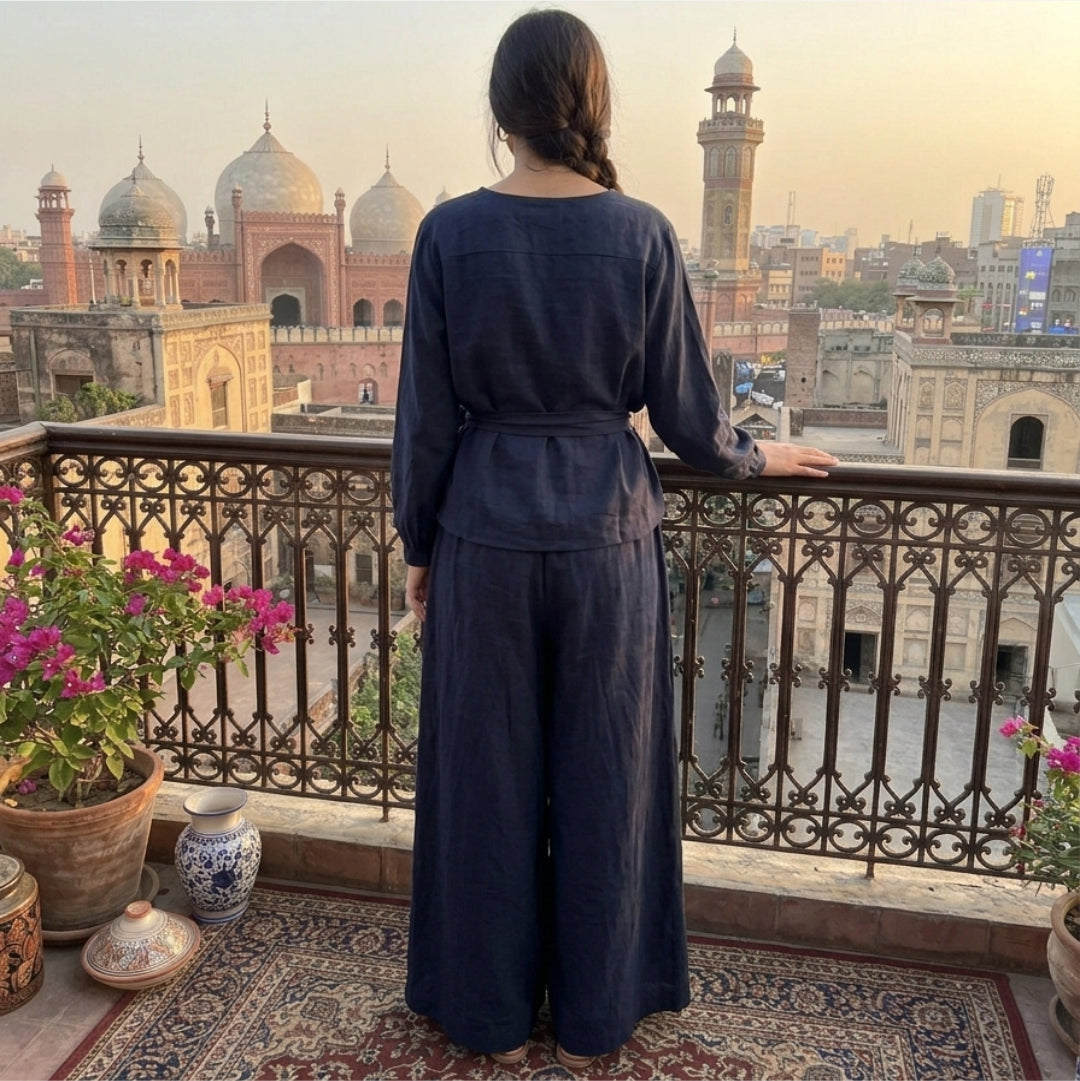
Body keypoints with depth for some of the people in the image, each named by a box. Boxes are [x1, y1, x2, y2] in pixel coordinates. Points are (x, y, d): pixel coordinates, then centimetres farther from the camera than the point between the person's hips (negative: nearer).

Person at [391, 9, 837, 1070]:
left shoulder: (449, 233, -8)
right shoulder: (642, 234, -7)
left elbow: (426, 416, -5)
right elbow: (685, 413, -2)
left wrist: (417, 545, 9)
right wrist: (760, 456, 18)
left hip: (486, 535, 0)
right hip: (607, 538, 1)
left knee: (488, 780, 15)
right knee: (602, 780, 15)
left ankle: (494, 1011, 32)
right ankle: (592, 1016, 33)